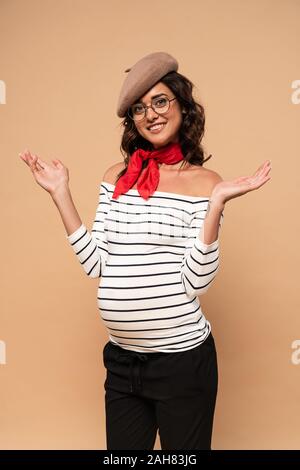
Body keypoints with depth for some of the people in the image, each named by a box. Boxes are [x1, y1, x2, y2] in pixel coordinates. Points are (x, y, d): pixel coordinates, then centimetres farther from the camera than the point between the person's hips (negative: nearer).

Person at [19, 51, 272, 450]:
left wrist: (217, 203, -23)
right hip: (121, 359, 4)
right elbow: (96, 264, -1)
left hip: (182, 359, -4)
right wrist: (61, 193, -2)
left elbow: (197, 281, -14)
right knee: (121, 450, 21)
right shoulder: (117, 177, 5)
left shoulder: (203, 181, -7)